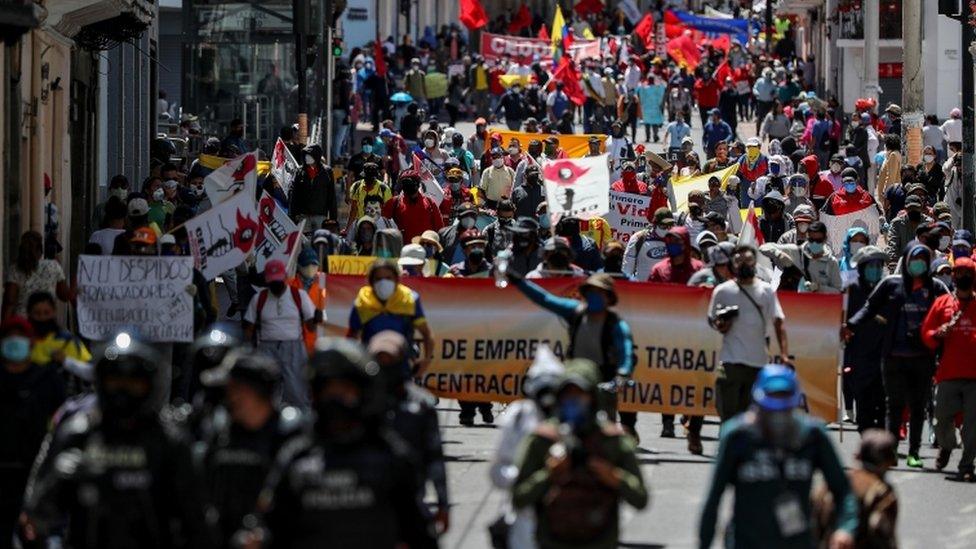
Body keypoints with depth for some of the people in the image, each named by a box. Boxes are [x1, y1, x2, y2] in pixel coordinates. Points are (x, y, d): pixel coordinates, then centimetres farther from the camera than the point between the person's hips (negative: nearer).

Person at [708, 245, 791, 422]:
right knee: (728, 412, -8)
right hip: (730, 362, -2)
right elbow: (712, 319, 15)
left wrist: (784, 354, -10)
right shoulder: (722, 291, 5)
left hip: (758, 363, 2)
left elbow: (779, 322, 2)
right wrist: (719, 325, -9)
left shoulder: (766, 291, 7)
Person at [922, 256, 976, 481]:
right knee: (943, 419, -1)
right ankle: (946, 447, 30)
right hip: (948, 373, 1)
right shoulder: (942, 303, 11)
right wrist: (938, 335, -10)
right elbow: (926, 332, 10)